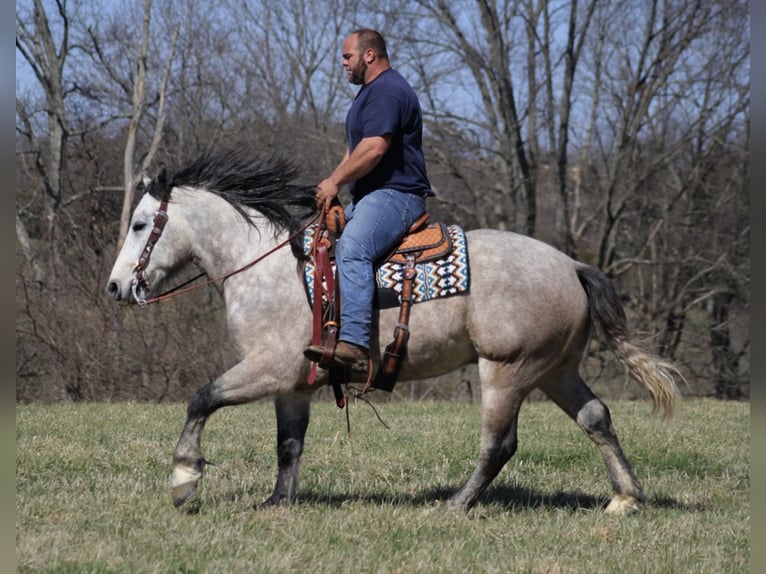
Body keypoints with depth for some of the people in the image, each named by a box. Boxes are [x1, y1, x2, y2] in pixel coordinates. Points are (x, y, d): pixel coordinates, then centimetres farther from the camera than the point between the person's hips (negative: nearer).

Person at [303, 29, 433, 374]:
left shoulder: (387, 91, -12)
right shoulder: (371, 92, 24)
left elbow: (374, 148, -24)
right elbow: (355, 151, 29)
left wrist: (335, 182, -15)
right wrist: (331, 185, 13)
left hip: (395, 194, -12)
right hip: (369, 197, 12)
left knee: (351, 248, -34)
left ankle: (354, 344, -47)